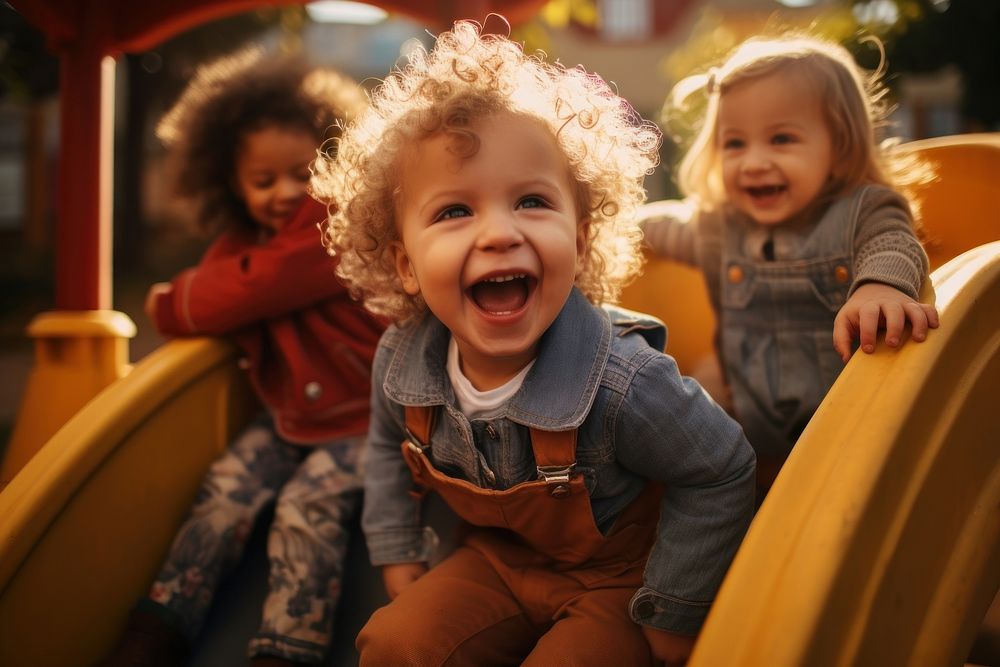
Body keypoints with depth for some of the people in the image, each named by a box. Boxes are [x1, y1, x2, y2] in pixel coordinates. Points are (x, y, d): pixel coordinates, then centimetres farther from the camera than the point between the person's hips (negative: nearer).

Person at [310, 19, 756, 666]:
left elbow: (721, 472, -20)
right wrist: (399, 556, 6)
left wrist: (673, 614, -12)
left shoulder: (621, 380, -35)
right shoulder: (401, 361, -19)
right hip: (497, 559, 4)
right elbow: (390, 446, 6)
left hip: (617, 576, -3)